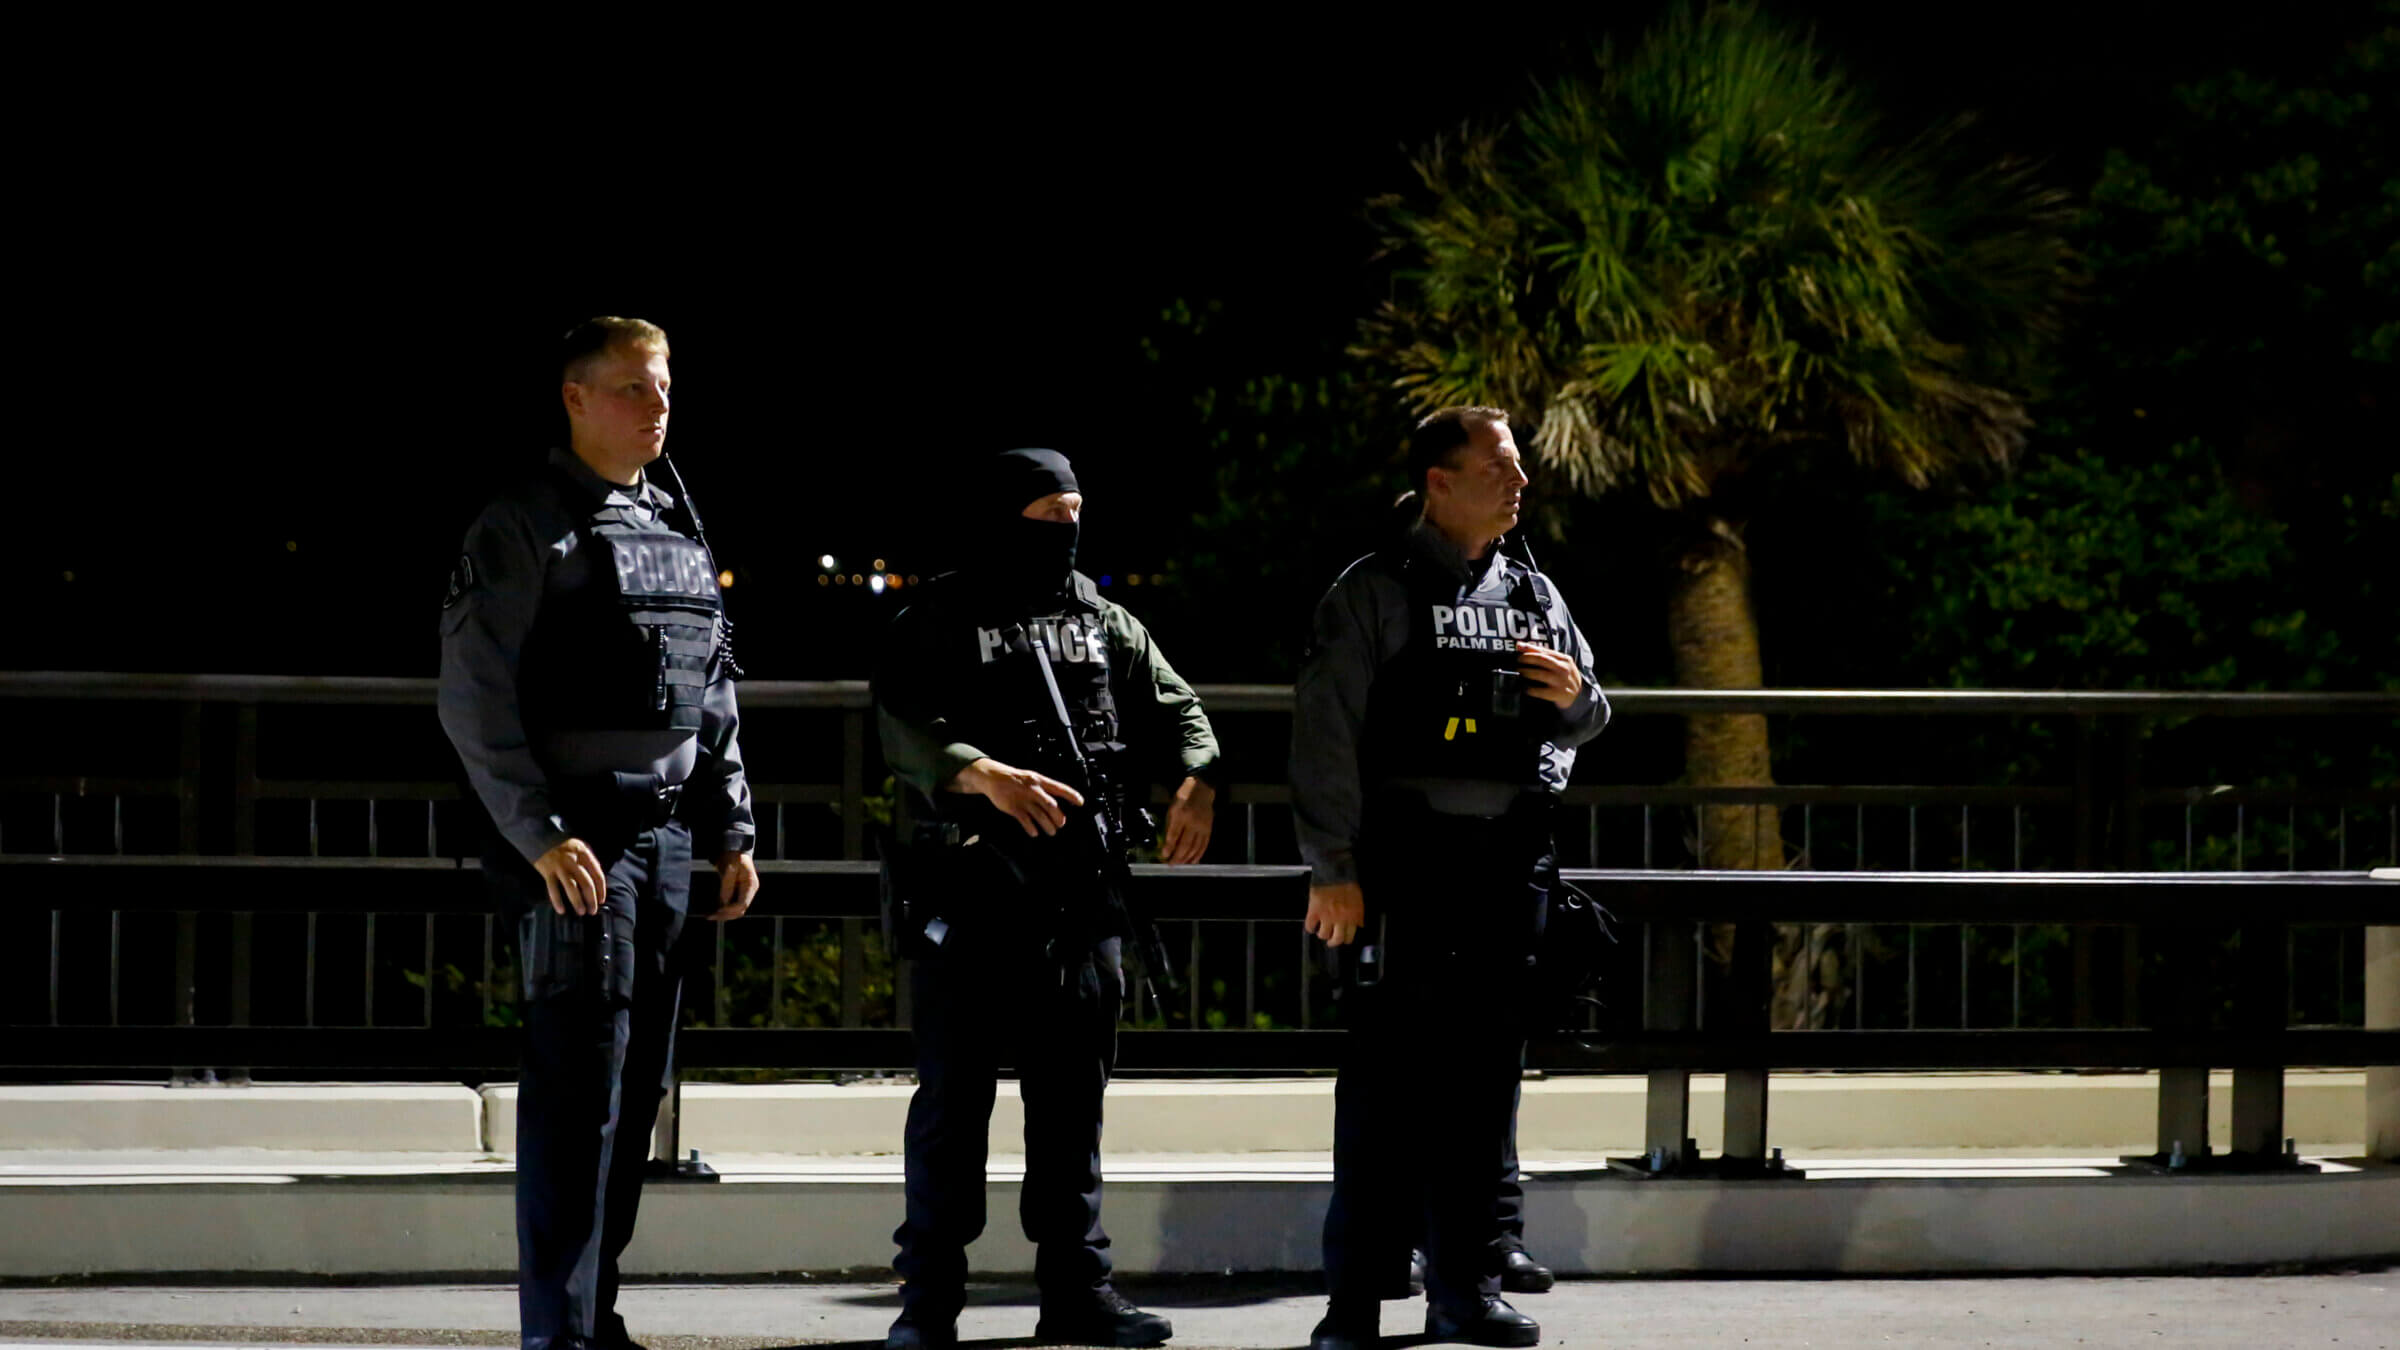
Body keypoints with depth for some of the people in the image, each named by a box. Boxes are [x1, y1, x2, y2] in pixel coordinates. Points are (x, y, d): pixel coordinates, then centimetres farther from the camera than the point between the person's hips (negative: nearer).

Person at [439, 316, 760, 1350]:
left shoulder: (681, 532, 17)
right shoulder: (525, 528, -6)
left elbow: (714, 700, 23)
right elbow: (476, 702, -12)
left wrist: (733, 832, 16)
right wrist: (542, 836, -19)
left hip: (667, 835, 7)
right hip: (574, 841, -7)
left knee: (638, 1087, 8)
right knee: (577, 1086, -10)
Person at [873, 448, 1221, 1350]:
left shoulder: (1104, 625, 15)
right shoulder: (940, 624, 0)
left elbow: (1175, 709, 14)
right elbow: (903, 727, -13)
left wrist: (1195, 781, -8)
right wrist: (984, 775, -31)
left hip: (1081, 892, 5)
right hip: (969, 889, -5)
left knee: (1073, 1097, 8)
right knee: (952, 1097, -2)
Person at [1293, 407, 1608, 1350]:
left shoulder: (1533, 594, 16)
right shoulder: (1375, 593, -2)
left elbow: (1589, 722, 26)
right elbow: (1325, 733, -7)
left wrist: (1578, 697, 1)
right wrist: (1332, 870, -13)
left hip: (1511, 857, 6)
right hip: (1410, 855, -6)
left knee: (1485, 1073, 8)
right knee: (1388, 1072, -7)